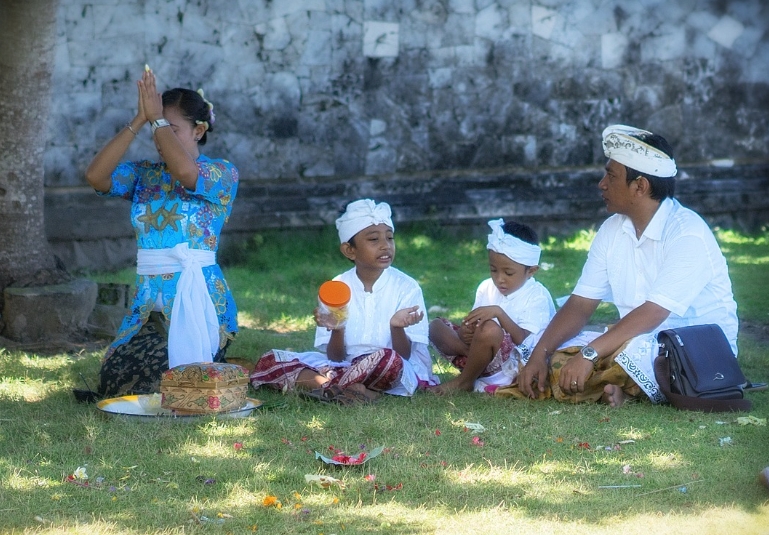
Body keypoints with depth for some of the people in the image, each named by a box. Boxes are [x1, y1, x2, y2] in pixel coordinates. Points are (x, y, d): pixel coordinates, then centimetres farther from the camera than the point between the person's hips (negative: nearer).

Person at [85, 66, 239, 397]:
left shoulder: (222, 173, -1)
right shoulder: (144, 176, 13)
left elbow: (185, 171, -23)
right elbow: (96, 175, -5)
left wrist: (157, 117, -12)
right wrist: (139, 121, -6)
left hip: (197, 299, -5)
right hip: (149, 302, 5)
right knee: (113, 376, -11)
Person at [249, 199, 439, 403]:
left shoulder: (407, 287, -4)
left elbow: (404, 356, -8)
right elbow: (335, 357, -1)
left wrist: (397, 327, -28)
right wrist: (336, 331, -22)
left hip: (402, 371, -3)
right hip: (345, 365, 3)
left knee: (386, 359, -40)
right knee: (269, 361, -13)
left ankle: (311, 382, -20)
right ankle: (352, 390, -27)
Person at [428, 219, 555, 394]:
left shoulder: (537, 296, -8)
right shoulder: (487, 288, 10)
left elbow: (523, 340, -17)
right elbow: (474, 326, 7)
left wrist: (499, 313, -29)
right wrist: (466, 332, -18)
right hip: (488, 362, 7)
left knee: (489, 329, -35)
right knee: (436, 326, -2)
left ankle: (463, 382, -12)